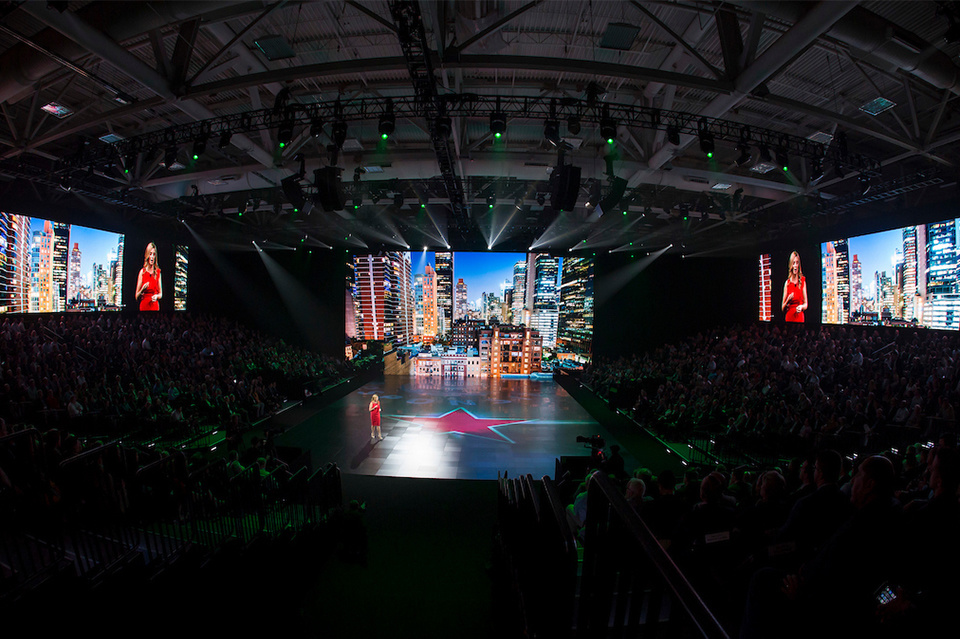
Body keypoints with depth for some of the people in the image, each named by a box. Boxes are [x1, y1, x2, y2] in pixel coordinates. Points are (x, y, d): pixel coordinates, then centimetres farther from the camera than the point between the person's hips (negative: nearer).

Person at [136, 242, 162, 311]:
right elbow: (137, 296, 0)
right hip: (144, 306, -2)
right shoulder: (142, 272, -1)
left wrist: (156, 296, -10)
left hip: (155, 306, 2)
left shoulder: (158, 272, 4)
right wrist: (143, 289, -18)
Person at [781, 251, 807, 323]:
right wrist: (788, 300, -14)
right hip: (789, 317, 0)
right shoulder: (787, 283, 3)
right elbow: (782, 308, 4)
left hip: (799, 317, 0)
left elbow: (806, 304, 7)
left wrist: (802, 307, -13)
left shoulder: (802, 281, 4)